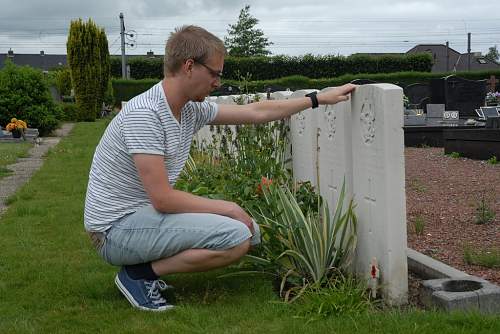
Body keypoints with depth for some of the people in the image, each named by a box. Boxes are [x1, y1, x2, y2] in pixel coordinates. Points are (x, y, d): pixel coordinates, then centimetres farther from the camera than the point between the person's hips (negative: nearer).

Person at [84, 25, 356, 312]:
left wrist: (320, 98, 17)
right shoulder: (144, 114, -23)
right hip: (119, 227, -9)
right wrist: (228, 208, -14)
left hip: (148, 212, 9)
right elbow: (163, 199, -25)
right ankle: (141, 273, -6)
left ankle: (148, 267, 9)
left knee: (251, 231, 8)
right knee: (236, 236, -22)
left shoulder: (191, 110, 3)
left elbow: (256, 112, 13)